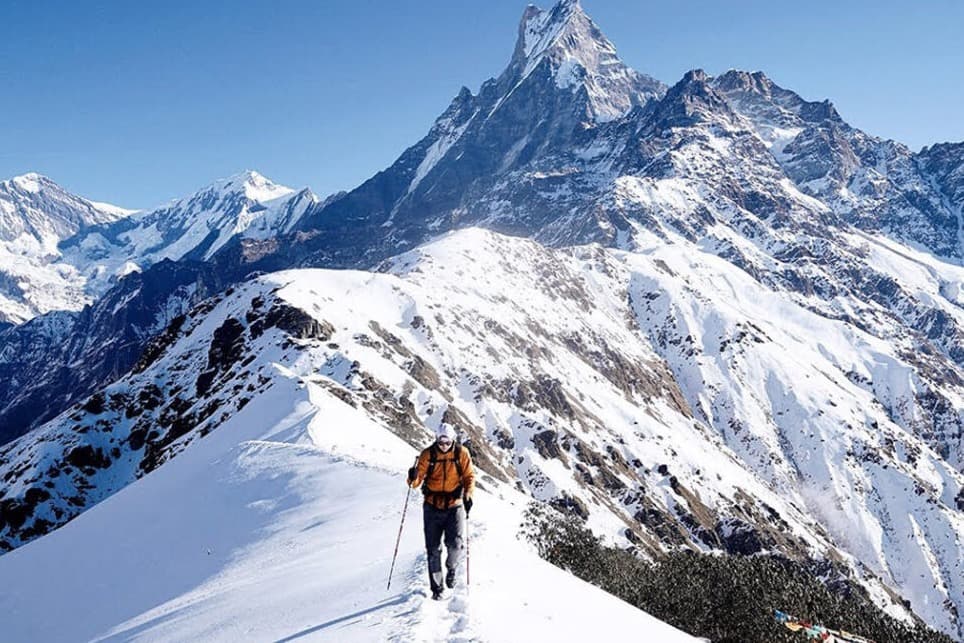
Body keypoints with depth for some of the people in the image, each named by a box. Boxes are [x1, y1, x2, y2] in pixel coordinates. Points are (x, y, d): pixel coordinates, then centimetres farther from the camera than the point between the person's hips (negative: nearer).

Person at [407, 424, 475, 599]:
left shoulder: (461, 453, -4)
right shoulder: (428, 454, -5)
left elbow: (469, 476, 2)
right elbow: (418, 479, -6)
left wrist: (468, 495, -13)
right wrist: (413, 479, -29)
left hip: (454, 505, -1)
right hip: (432, 506, 1)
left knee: (455, 544, -14)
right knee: (433, 549, 2)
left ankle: (451, 567, 20)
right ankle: (436, 587, 16)